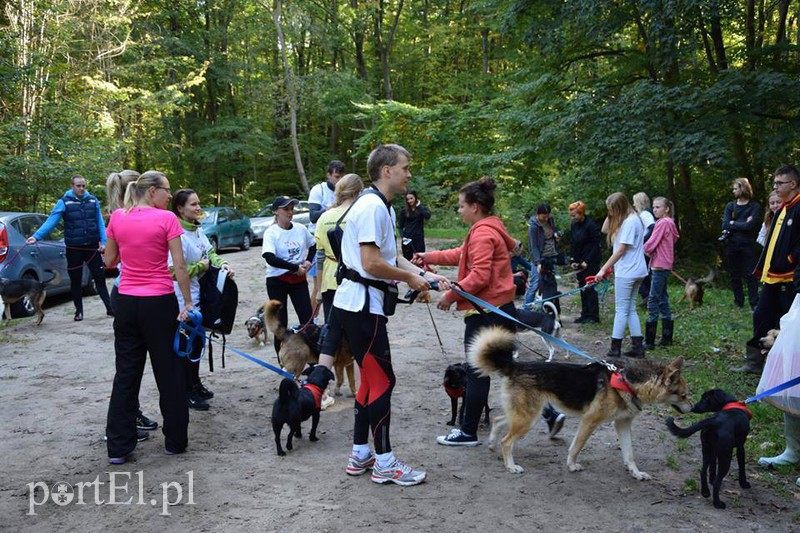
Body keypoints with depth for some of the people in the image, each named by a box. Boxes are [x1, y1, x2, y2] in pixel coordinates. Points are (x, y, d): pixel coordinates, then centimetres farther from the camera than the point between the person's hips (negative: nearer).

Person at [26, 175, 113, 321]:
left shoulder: (93, 200, 3)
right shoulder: (64, 202, -6)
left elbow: (100, 222, 5)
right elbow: (51, 221, -13)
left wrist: (103, 241, -3)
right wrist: (36, 236, -25)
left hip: (92, 246, 1)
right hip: (74, 248, -1)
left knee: (100, 277, 3)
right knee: (75, 281, 9)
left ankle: (109, 308, 8)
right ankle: (79, 311, 19)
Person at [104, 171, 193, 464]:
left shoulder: (117, 217, 2)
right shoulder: (166, 219, -10)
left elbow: (109, 261, 11)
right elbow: (180, 266, -12)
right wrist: (188, 303, -5)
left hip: (126, 302, 4)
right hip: (159, 303, -4)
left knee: (126, 373, 11)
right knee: (169, 373, 9)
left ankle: (118, 446, 14)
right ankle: (175, 440, 19)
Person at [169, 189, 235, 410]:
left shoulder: (197, 229, 3)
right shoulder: (178, 235, -22)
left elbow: (209, 252, 11)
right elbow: (175, 270, -26)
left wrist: (222, 263, -9)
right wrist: (202, 266, -14)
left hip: (198, 296, 9)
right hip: (184, 299, -9)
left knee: (196, 342, 20)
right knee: (187, 345, 3)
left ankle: (195, 384, 35)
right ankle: (187, 392, 16)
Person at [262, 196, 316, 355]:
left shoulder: (301, 229, 2)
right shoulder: (271, 232, -11)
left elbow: (313, 246, 20)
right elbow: (270, 258, -23)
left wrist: (308, 260, 1)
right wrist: (295, 267, -22)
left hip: (299, 279, 3)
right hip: (277, 281, -3)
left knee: (307, 318, -1)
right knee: (281, 322, 5)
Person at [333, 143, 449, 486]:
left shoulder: (382, 207, 16)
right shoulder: (373, 206, -17)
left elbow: (392, 256, 17)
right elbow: (371, 263, -24)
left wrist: (425, 275, 6)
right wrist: (410, 278, -11)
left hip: (363, 305, 11)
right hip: (361, 306, -11)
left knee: (372, 379, 16)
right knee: (382, 380, -3)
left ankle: (360, 455, 26)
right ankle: (385, 464, 8)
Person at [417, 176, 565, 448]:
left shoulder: (482, 234, -17)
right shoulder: (490, 229, 14)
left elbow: (480, 275, -24)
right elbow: (463, 254, 24)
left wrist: (450, 296, -16)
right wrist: (429, 257, 25)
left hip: (485, 313, -10)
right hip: (502, 309, 10)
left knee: (476, 372, 1)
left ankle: (468, 432, 13)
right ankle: (549, 412, 16)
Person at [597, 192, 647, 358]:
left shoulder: (631, 221, -17)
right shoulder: (624, 220, 11)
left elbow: (621, 250, -18)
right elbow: (605, 230, 16)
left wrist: (604, 269, -15)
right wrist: (611, 216, 2)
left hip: (627, 272, -9)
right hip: (635, 271, 9)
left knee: (621, 310, -3)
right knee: (630, 309, 12)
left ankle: (615, 347, 3)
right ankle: (638, 346, 13)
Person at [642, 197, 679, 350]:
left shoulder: (663, 223, -14)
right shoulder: (669, 223, 16)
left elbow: (651, 244, -15)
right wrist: (649, 250, 4)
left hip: (659, 266, -10)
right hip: (664, 265, 10)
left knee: (653, 300, -8)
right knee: (662, 300, 14)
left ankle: (649, 341, -7)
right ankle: (667, 338, 20)